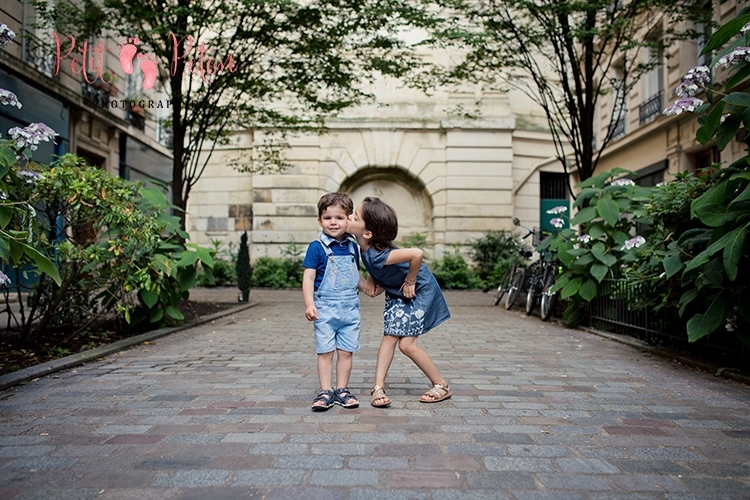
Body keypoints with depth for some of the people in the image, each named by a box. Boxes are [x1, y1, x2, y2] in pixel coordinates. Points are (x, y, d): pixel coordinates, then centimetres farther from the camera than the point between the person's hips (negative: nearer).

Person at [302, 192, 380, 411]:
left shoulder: (352, 247, 9)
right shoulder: (317, 247, -7)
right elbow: (309, 277, -9)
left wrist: (366, 285, 7)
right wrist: (309, 304, -17)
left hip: (350, 308, 4)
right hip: (325, 308, -4)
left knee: (346, 351, 8)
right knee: (325, 351, 1)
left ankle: (341, 390, 20)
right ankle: (326, 392, 12)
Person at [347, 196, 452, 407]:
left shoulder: (376, 255, -37)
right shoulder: (366, 248, -12)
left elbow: (416, 254, -45)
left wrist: (409, 282, -29)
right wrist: (378, 281, -4)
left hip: (419, 291, -8)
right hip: (397, 293, 8)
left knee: (406, 344, -5)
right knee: (389, 337, 3)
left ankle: (442, 386, 13)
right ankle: (378, 387, 8)